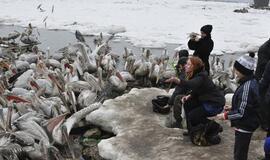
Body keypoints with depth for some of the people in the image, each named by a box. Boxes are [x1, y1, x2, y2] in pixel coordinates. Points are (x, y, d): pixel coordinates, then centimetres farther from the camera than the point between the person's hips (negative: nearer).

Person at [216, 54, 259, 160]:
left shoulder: (246, 87, -26)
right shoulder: (252, 82, 4)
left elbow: (241, 113, -25)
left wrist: (225, 115, -13)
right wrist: (232, 108, 10)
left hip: (244, 127, -10)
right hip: (246, 125, 10)